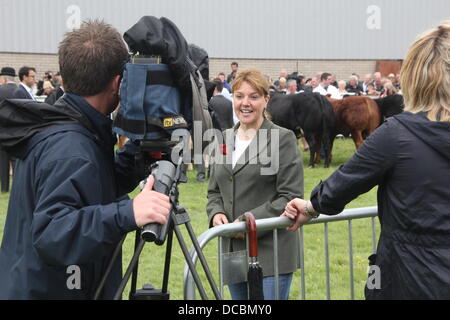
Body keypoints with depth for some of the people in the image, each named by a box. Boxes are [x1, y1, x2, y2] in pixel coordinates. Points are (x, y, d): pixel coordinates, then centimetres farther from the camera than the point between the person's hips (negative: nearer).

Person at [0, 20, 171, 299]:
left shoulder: (52, 124, 3)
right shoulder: (69, 148, -26)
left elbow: (98, 190, 11)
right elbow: (50, 234, -35)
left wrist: (139, 149, 0)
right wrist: (127, 214, -45)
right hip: (46, 291, -9)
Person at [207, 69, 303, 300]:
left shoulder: (282, 138, -6)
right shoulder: (225, 139, 12)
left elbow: (291, 196, -11)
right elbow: (214, 190, 18)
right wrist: (216, 213, -3)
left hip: (270, 253, -6)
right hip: (234, 252, 6)